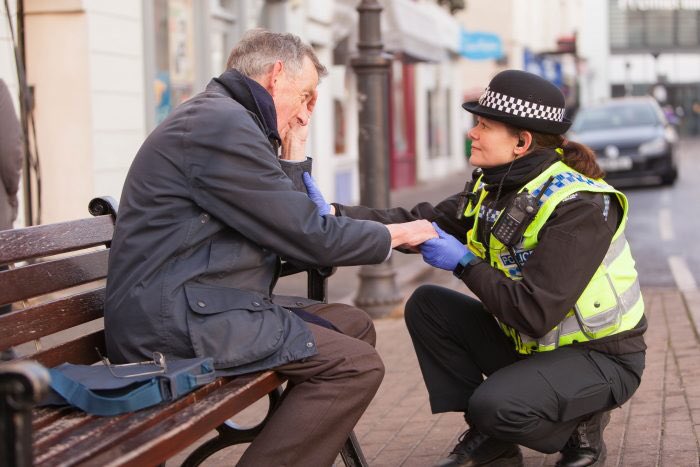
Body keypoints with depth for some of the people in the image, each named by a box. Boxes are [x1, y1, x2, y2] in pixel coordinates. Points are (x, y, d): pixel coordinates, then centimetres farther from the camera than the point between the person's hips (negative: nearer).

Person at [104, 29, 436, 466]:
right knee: (357, 364, -15)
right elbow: (309, 236, -13)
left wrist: (294, 157, 13)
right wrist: (395, 234, 0)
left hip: (188, 303, 11)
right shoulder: (223, 124, -14)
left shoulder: (219, 118, 18)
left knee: (352, 325, 13)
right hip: (174, 318, -11)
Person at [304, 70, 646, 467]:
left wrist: (465, 263, -23)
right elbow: (418, 224, -5)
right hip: (531, 344, 8)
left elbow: (533, 313, -31)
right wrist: (333, 214, -15)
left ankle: (580, 427, 3)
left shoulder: (578, 207, -26)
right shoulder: (495, 188, 0)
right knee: (427, 305, -3)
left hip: (602, 356, -8)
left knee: (495, 404, -32)